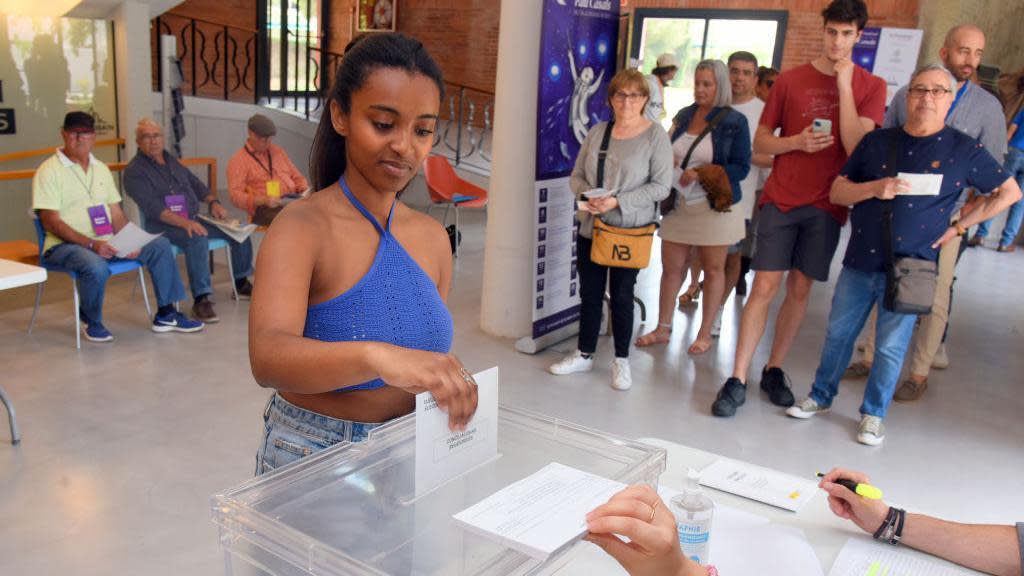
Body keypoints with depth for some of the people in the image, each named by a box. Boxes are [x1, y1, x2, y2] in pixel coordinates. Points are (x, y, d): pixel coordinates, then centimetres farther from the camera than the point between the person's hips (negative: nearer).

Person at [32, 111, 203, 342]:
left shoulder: (101, 169, 15)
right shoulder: (49, 170, -4)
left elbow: (117, 214, 13)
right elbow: (50, 221, -13)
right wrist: (91, 244, -24)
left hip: (106, 242, 6)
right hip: (65, 245, -6)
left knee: (160, 245, -10)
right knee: (96, 267, -38)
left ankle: (165, 314, -3)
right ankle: (91, 320, -7)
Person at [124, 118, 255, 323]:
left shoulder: (172, 161, 19)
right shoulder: (135, 171, -5)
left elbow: (196, 184, 26)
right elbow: (154, 208, -18)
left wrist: (213, 202, 5)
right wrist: (185, 223, -31)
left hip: (193, 219, 7)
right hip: (163, 226, -7)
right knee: (198, 239, -37)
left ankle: (241, 283, 13)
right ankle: (201, 300, -34)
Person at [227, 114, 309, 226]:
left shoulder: (278, 151, 23)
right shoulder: (238, 161, 6)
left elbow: (297, 177, 29)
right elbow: (236, 195, -4)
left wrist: (305, 190, 5)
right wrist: (263, 200, -20)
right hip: (266, 208, -5)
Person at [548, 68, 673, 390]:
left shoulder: (656, 136, -7)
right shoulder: (597, 132, 5)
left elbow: (660, 186, -11)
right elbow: (577, 176, 9)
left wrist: (618, 202, -19)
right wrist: (587, 196, -13)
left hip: (630, 231, -4)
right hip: (591, 227, 4)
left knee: (621, 295, 6)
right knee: (589, 294, 12)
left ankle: (622, 361, 23)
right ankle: (584, 355, 27)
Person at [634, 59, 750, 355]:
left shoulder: (734, 122, -6)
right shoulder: (684, 116, 9)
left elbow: (741, 167, -9)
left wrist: (701, 173, -19)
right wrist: (668, 160, -4)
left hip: (714, 206, -4)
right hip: (679, 205, 4)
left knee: (713, 269, 6)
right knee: (671, 267, 7)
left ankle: (705, 333, 18)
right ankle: (663, 328, 20)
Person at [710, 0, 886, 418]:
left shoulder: (871, 87, 3)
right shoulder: (790, 80, 4)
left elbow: (856, 146, -11)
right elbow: (760, 142, 6)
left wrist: (844, 84, -12)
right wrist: (796, 141, -13)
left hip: (827, 204, 1)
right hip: (781, 199, -1)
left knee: (800, 289, 7)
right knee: (765, 286, -6)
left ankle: (774, 370, 22)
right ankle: (737, 381, -1)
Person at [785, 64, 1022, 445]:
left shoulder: (965, 150, -2)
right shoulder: (877, 142, 4)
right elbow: (837, 192, 3)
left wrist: (959, 227, 2)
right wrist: (874, 189, -16)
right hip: (859, 262, 3)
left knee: (891, 348, 6)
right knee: (838, 334, 12)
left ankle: (873, 414, 25)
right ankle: (820, 396, 31)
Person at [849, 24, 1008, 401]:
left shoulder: (987, 107, -1)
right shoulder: (907, 94, 3)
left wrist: (965, 218, -10)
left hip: (944, 218, -2)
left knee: (935, 298, 4)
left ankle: (920, 374, 18)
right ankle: (871, 357, 25)